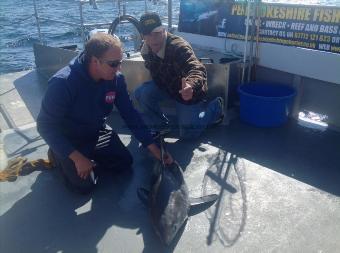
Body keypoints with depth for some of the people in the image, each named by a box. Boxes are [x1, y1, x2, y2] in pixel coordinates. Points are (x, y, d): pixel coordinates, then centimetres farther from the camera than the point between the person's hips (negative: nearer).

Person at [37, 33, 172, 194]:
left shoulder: (116, 79, -17)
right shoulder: (62, 83, -33)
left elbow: (130, 114, -11)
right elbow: (46, 126, -26)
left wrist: (154, 149, -14)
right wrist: (77, 158, -28)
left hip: (96, 134, 5)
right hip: (67, 140, -5)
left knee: (124, 162, -2)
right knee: (85, 184, -15)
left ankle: (91, 157, 21)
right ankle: (57, 156, 12)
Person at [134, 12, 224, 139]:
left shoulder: (178, 47, -35)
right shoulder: (146, 50, -11)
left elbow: (197, 69, -53)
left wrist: (191, 86, -72)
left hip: (188, 91, -6)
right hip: (165, 86, 6)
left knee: (188, 133, 1)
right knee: (142, 93, -20)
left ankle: (215, 107, 23)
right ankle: (160, 126, 3)